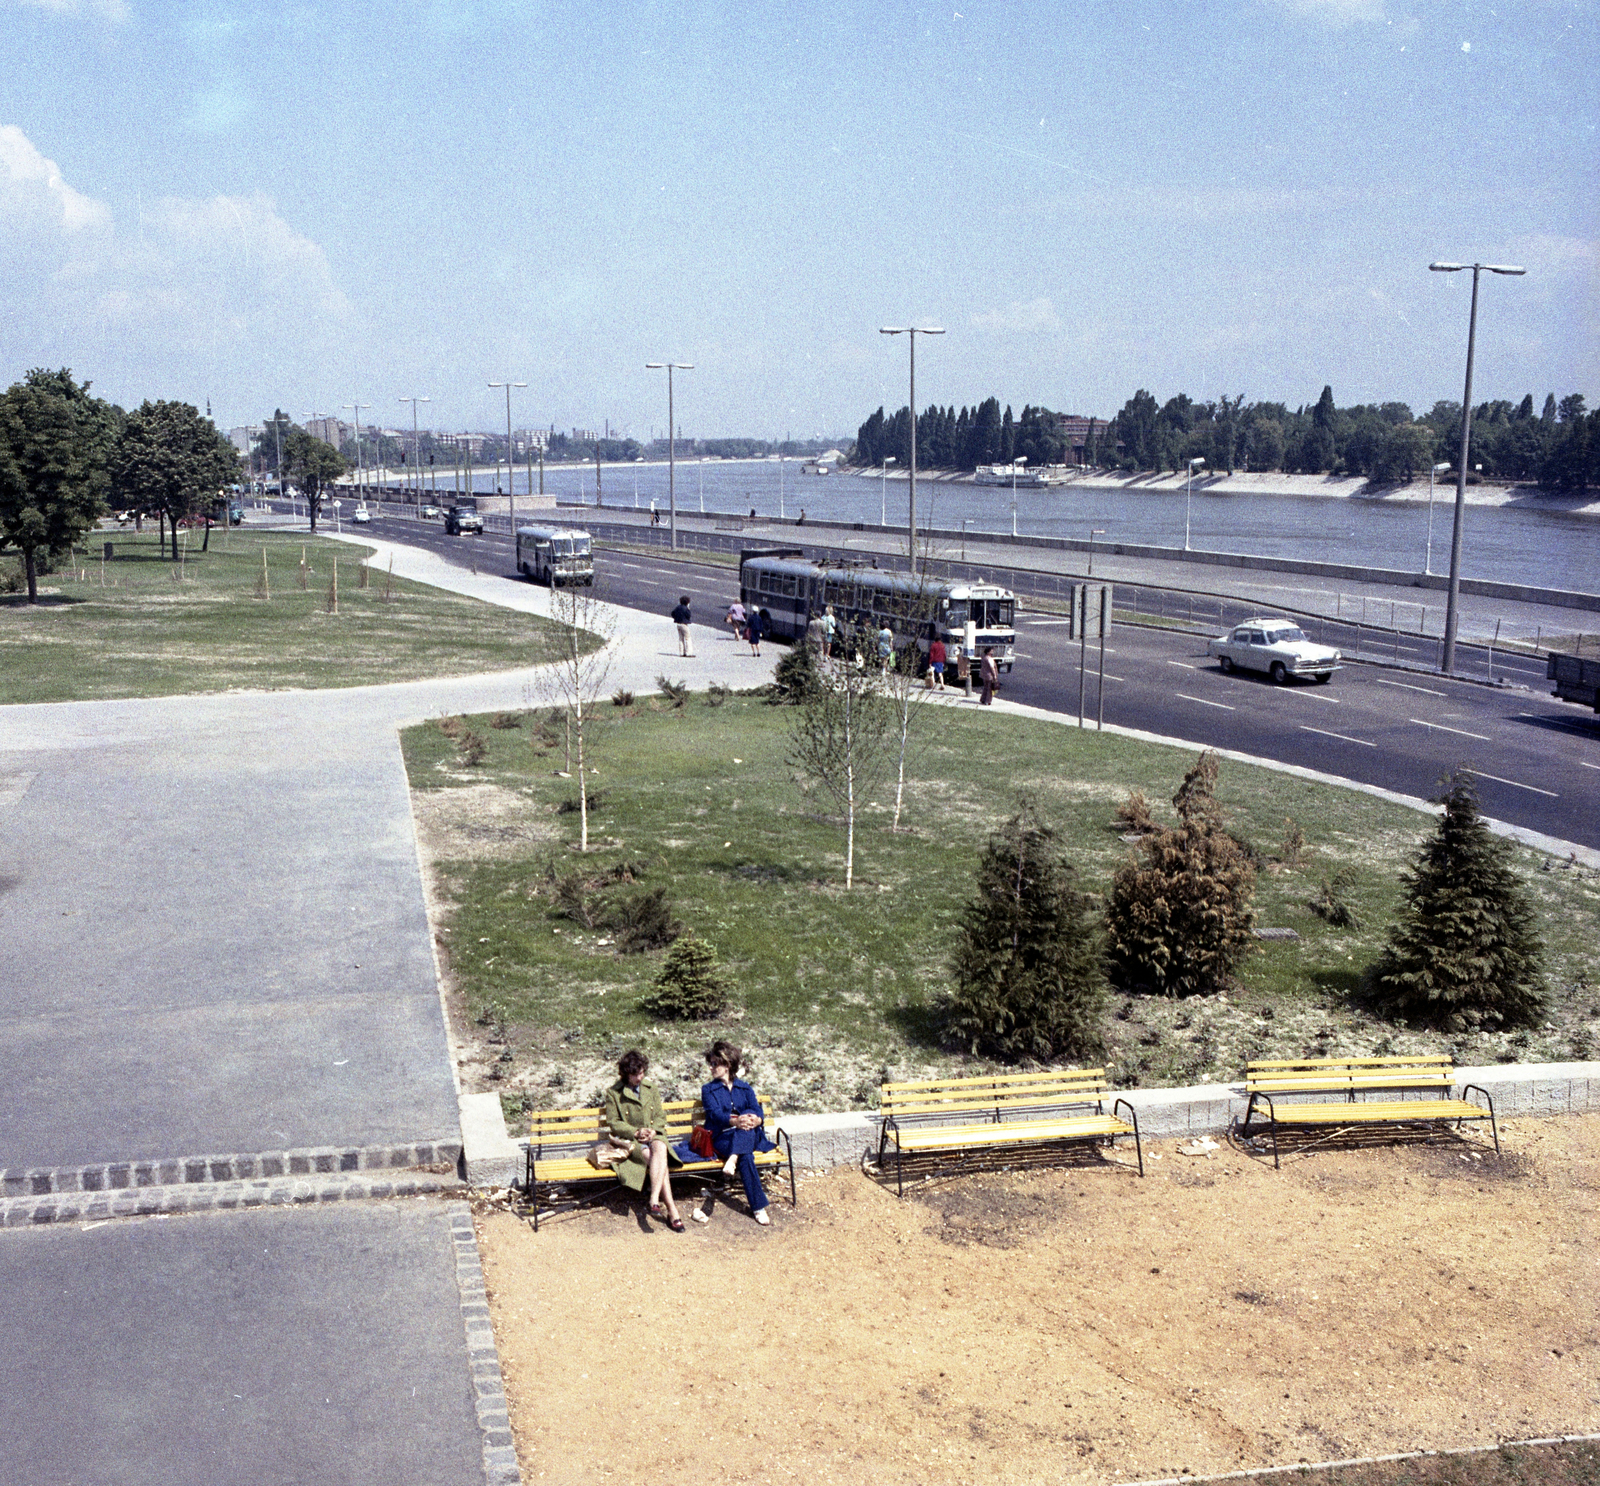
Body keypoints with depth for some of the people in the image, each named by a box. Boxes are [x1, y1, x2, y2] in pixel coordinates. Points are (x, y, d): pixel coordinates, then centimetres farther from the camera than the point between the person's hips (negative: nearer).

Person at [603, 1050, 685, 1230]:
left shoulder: (652, 1090, 18)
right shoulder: (613, 1093, 6)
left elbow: (661, 1117, 16)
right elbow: (613, 1122, 2)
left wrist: (653, 1130, -7)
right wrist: (636, 1132, -12)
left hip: (654, 1136, 3)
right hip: (630, 1141, -3)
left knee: (660, 1149, -36)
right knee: (656, 1159, -33)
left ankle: (654, 1200, -45)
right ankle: (672, 1210, -37)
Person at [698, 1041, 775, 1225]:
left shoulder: (745, 1088, 19)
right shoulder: (708, 1090, 13)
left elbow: (758, 1112, 4)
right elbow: (715, 1114, -7)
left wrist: (755, 1119, -23)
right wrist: (735, 1121, -28)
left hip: (749, 1136, 2)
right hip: (722, 1137, -2)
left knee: (749, 1115, -32)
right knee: (745, 1157, -34)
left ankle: (733, 1158, -44)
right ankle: (758, 1207, -35)